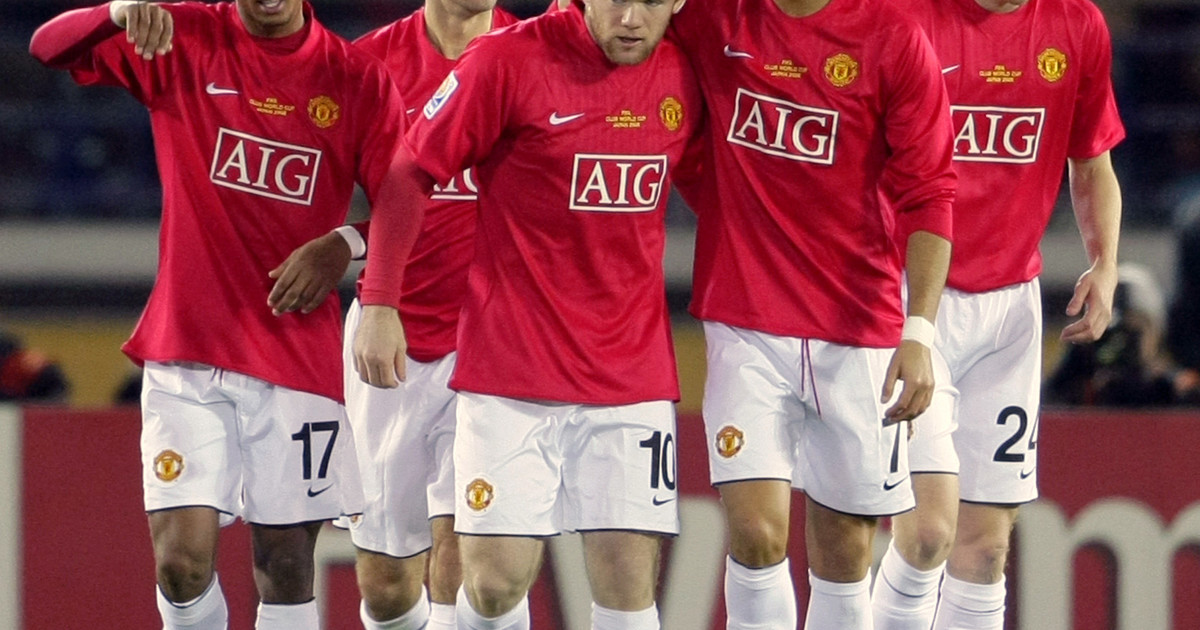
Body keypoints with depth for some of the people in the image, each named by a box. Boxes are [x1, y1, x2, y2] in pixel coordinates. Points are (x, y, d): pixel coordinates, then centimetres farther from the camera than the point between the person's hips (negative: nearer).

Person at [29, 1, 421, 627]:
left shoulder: (357, 79, 1)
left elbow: (400, 204, -3)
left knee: (286, 564, 2)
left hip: (298, 357, 1)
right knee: (181, 562, -9)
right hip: (185, 346, 0)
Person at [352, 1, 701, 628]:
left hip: (632, 373, 3)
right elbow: (408, 174, -4)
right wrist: (378, 304, -9)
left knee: (628, 575, -4)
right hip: (511, 368, -3)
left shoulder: (682, 79, 2)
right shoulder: (507, 60, -10)